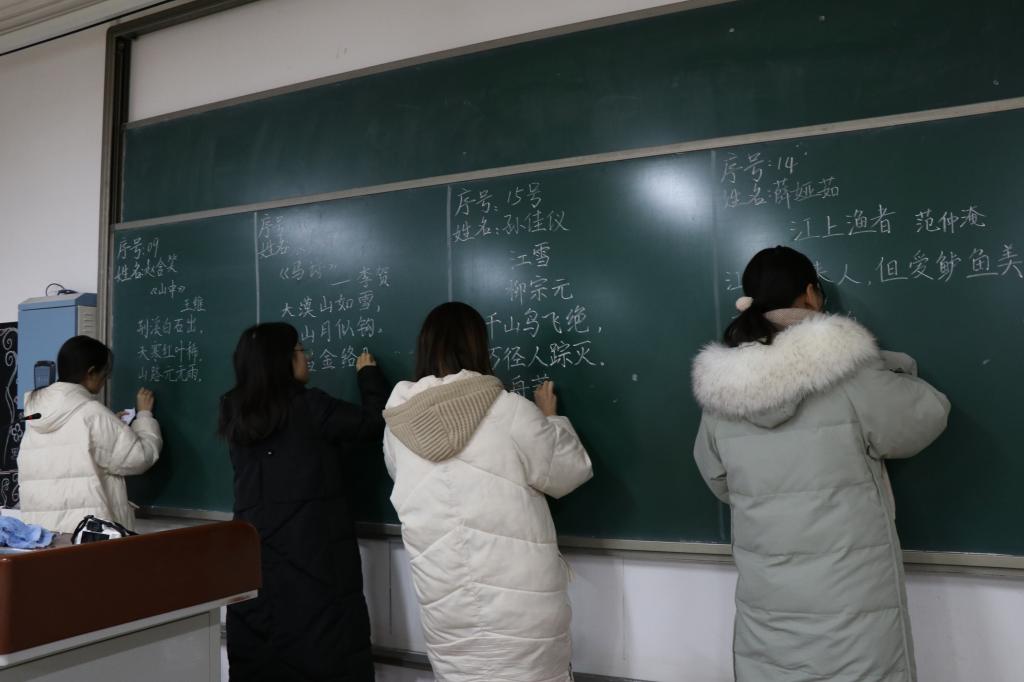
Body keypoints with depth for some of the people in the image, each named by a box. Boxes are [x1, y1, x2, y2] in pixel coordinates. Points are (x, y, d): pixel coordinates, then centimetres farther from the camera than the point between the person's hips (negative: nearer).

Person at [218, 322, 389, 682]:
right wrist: (369, 374, 9)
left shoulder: (236, 412, 4)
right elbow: (376, 421, -6)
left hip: (256, 547, 6)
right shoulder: (307, 406, -13)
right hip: (314, 549, -6)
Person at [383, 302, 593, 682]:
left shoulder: (398, 427, -3)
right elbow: (572, 472, -1)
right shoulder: (510, 413, -14)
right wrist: (550, 417, 15)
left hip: (445, 605, 3)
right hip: (520, 600, -3)